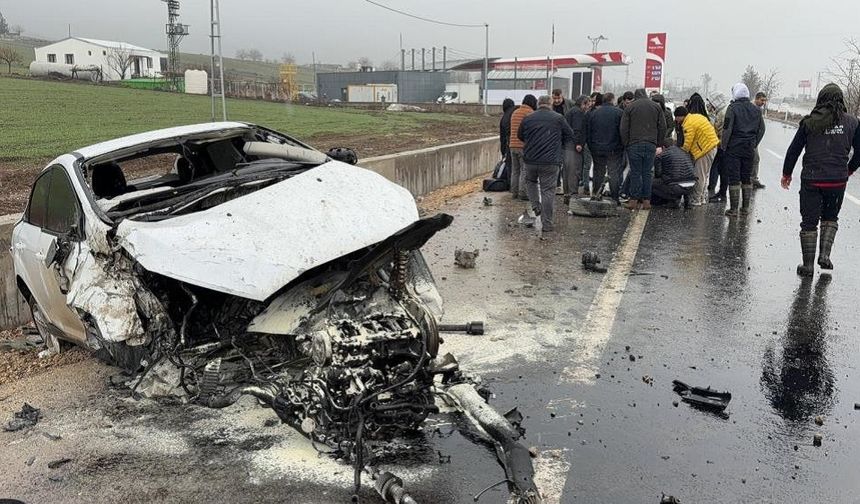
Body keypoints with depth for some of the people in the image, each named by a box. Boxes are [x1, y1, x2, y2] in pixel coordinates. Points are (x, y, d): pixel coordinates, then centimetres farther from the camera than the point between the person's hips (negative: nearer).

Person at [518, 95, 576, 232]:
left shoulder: (527, 118, 3)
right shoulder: (558, 118, -1)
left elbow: (520, 135, 16)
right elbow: (570, 136, 7)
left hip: (530, 159, 2)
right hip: (550, 161, -2)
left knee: (530, 181, 30)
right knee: (548, 190, 3)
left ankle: (535, 205, 11)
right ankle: (547, 224, 4)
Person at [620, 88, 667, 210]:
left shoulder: (629, 107, 3)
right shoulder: (656, 106, 11)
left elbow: (624, 128, -1)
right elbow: (663, 127, 9)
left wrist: (626, 144, 7)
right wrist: (658, 143, 15)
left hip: (634, 145, -2)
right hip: (651, 145, 2)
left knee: (635, 172, 2)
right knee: (647, 173, 6)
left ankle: (634, 200, 1)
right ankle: (646, 200, 6)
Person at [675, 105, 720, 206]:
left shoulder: (688, 124, -16)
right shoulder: (698, 116, 13)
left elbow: (688, 142, -15)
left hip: (705, 150, -10)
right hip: (713, 147, 10)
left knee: (700, 177, -4)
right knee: (705, 175, 18)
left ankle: (696, 200, 2)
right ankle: (703, 198, 25)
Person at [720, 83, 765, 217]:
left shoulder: (732, 108, -10)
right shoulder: (756, 109, 8)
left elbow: (727, 129, -13)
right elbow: (761, 129, 12)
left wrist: (724, 145, -4)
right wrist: (754, 144, 18)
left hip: (734, 147, -5)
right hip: (750, 149, 5)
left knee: (734, 178, -2)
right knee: (747, 178, 12)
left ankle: (734, 208, -2)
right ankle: (745, 207, 16)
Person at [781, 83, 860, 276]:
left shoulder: (809, 122, -4)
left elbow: (794, 149, -2)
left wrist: (786, 173, 11)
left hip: (811, 180, -2)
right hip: (837, 181, 2)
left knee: (809, 223, 7)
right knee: (830, 218, 22)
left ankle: (808, 265, 10)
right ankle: (825, 254, 7)